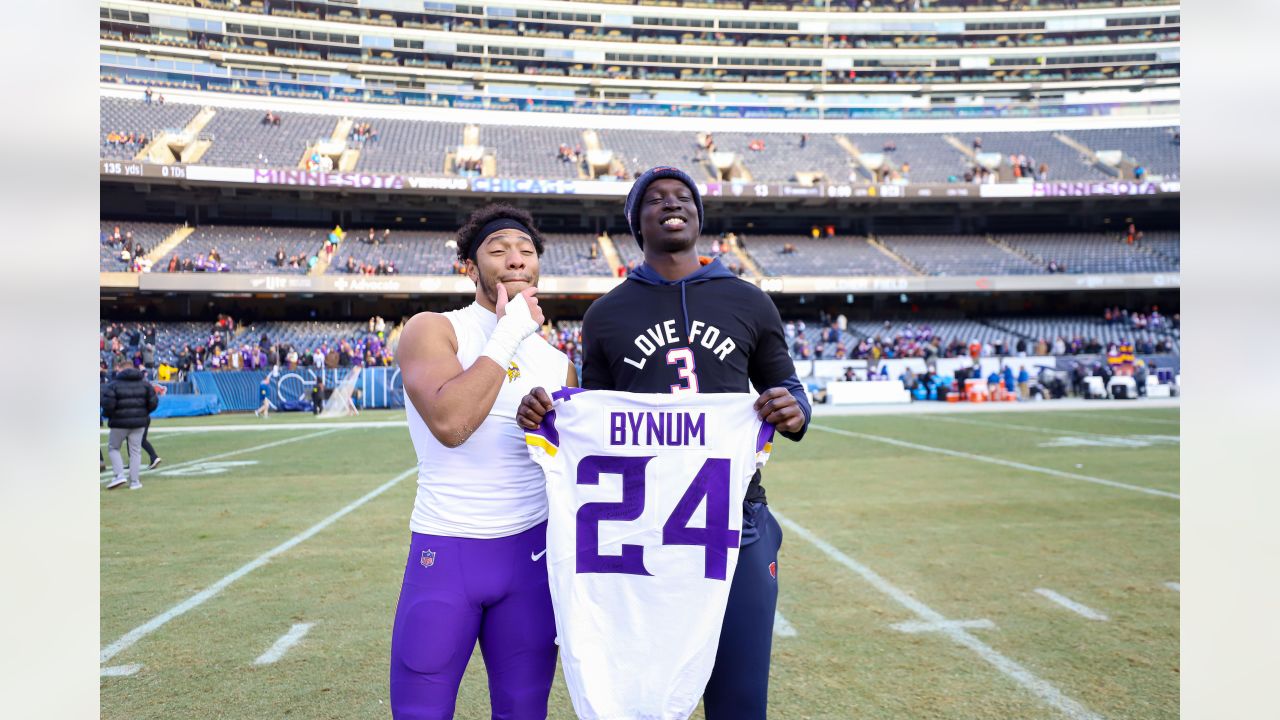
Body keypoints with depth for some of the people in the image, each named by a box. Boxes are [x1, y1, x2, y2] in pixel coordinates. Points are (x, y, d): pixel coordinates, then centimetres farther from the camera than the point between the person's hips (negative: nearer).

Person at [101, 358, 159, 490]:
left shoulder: (113, 384, -7)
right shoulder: (144, 383, 5)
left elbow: (107, 404, -15)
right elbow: (154, 402, 1)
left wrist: (107, 415, 4)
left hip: (119, 422, -3)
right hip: (139, 422, 3)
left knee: (113, 448, 16)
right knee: (135, 451, 10)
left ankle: (119, 475, 1)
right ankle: (134, 482, 10)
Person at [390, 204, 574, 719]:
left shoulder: (558, 364, 8)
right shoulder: (431, 330, -5)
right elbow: (449, 423, -24)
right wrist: (508, 334, -16)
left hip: (532, 554, 3)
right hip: (443, 554, -3)